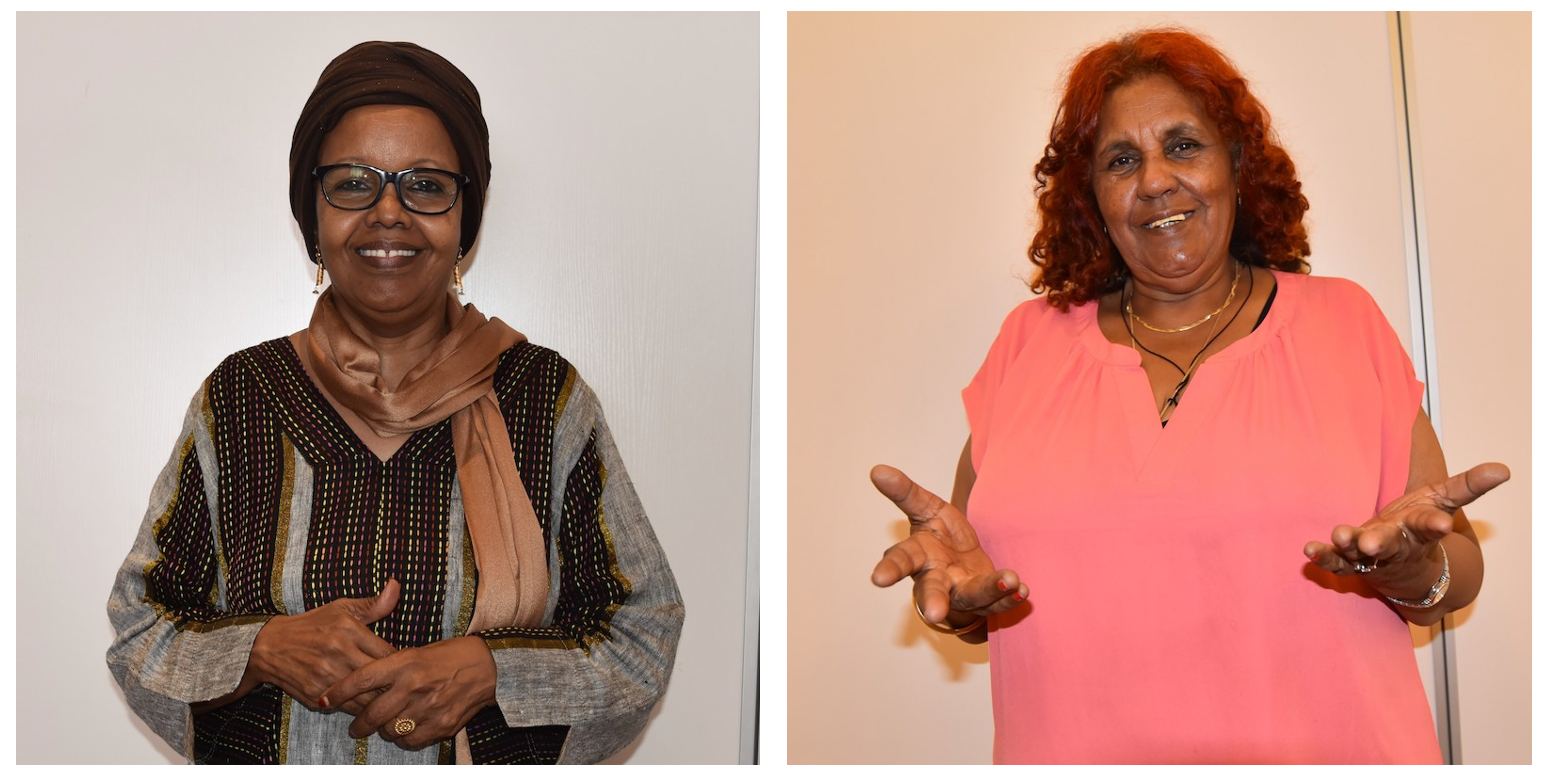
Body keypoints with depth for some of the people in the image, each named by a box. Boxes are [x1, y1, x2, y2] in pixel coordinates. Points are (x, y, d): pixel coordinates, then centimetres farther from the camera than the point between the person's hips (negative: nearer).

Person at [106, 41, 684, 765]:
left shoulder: (549, 399, -12)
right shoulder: (235, 400, -8)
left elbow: (645, 633, -10)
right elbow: (137, 631, -3)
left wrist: (488, 669, -24)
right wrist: (263, 649, -22)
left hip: (494, 757, -1)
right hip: (269, 758, 1)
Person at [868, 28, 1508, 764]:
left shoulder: (1345, 323, 2)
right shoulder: (1030, 340, 2)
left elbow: (1460, 573, 3)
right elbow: (966, 571, 5)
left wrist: (1413, 568, -18)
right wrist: (960, 583, -16)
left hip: (1326, 748, 0)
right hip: (1075, 750, 1)